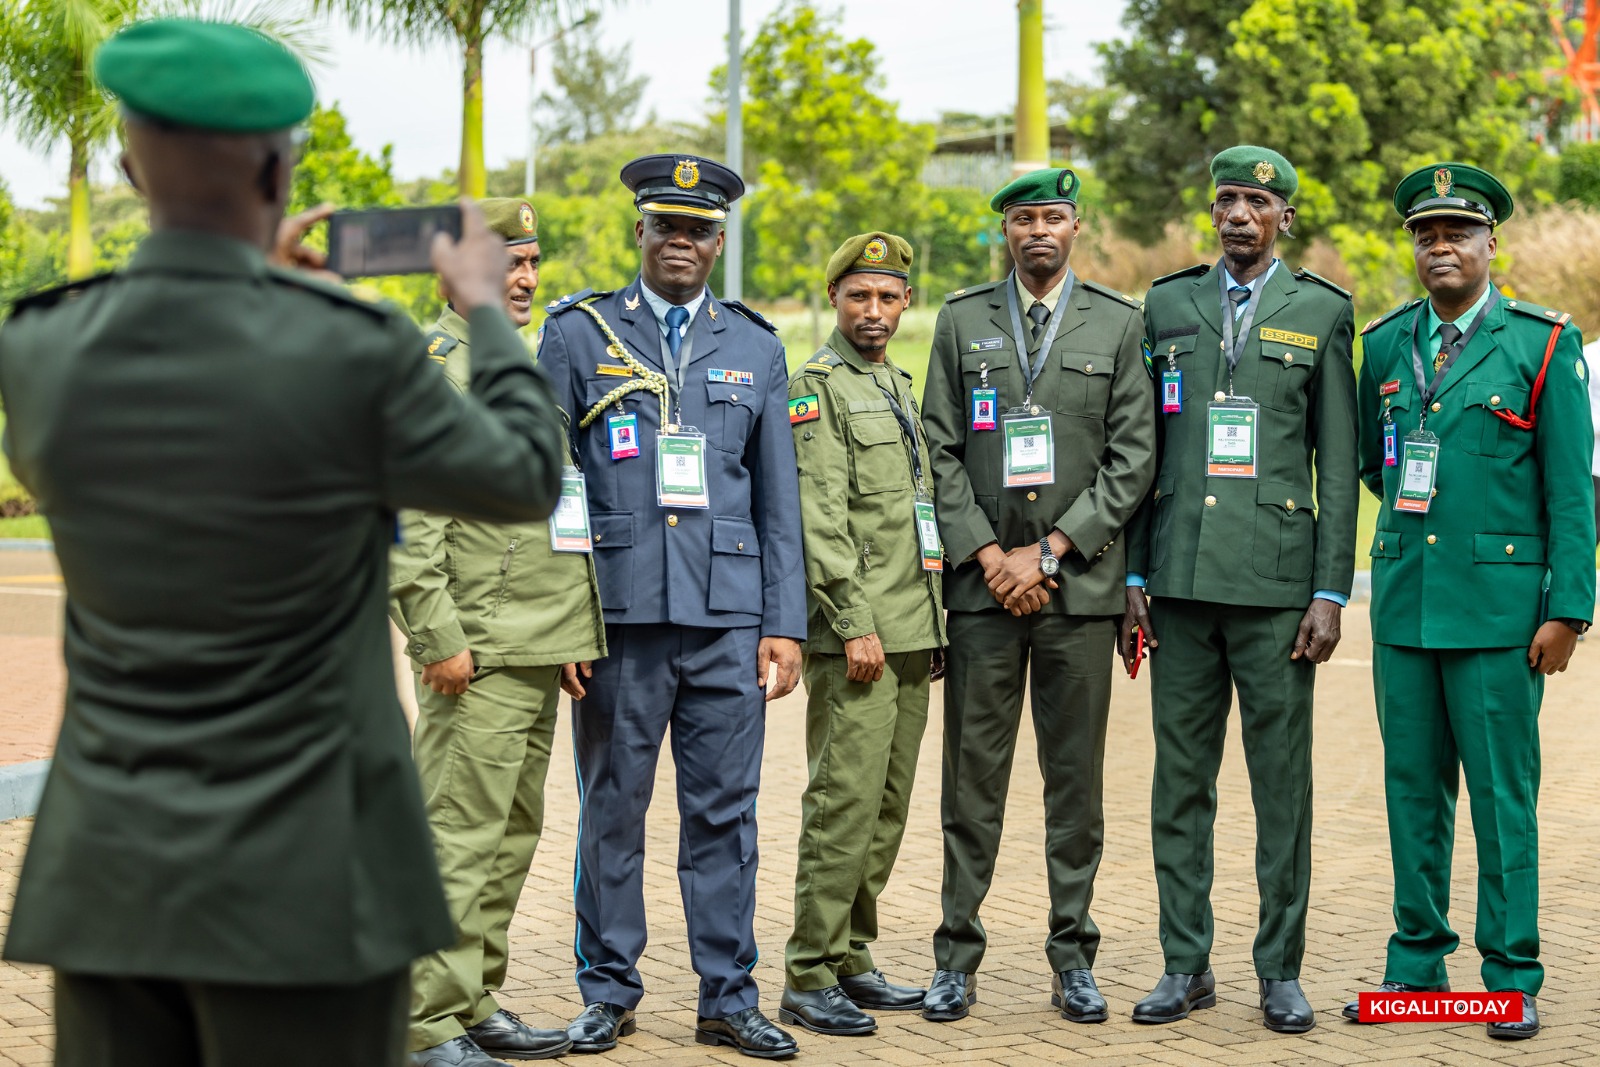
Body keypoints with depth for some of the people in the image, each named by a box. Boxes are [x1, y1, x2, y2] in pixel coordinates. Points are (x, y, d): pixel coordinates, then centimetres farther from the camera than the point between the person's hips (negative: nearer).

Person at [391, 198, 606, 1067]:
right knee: (458, 839, -8)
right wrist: (439, 638, -19)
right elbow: (406, 519, -15)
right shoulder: (432, 368, -8)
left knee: (512, 835, 13)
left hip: (538, 652, 9)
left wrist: (570, 636, 18)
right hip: (479, 652, -9)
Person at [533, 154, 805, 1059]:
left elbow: (779, 501, 12)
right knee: (613, 809, 5)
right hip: (620, 613, -2)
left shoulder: (756, 347, 13)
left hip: (729, 618, 2)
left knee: (726, 812, 4)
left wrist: (785, 624, 4)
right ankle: (609, 993, 17)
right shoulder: (579, 333, 6)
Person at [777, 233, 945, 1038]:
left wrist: (933, 625, 18)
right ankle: (809, 981, -4)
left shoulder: (901, 386, 20)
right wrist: (854, 625, -19)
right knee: (844, 803, -9)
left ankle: (851, 962, 18)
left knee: (887, 808, 10)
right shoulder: (815, 385, -6)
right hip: (856, 636, -8)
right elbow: (819, 518, -14)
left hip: (911, 635, 8)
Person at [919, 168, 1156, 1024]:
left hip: (1079, 584, 0)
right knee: (972, 774, 2)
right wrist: (988, 555, -7)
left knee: (1076, 778, 4)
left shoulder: (1118, 324, 6)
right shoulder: (962, 319, 9)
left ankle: (1073, 959, 13)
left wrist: (1049, 551, -8)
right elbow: (941, 452, 4)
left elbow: (1134, 458, 0)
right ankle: (957, 959, 9)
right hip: (982, 579, 0)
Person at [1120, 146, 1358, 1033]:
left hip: (1277, 584, -2)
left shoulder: (1322, 312, 5)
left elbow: (1338, 464, 2)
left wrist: (1330, 592, -4)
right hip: (1182, 581, 2)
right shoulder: (1166, 305, 11)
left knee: (1282, 782, 2)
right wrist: (1133, 576, 4)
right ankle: (1186, 967, 15)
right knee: (1181, 779, 6)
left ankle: (1280, 970, 12)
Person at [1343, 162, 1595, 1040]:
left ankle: (1512, 978, 8)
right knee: (1413, 787, 9)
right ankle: (1418, 962, 19)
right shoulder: (1384, 345, 9)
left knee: (1501, 792, -1)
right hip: (1404, 600, 4)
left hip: (1498, 605, -4)